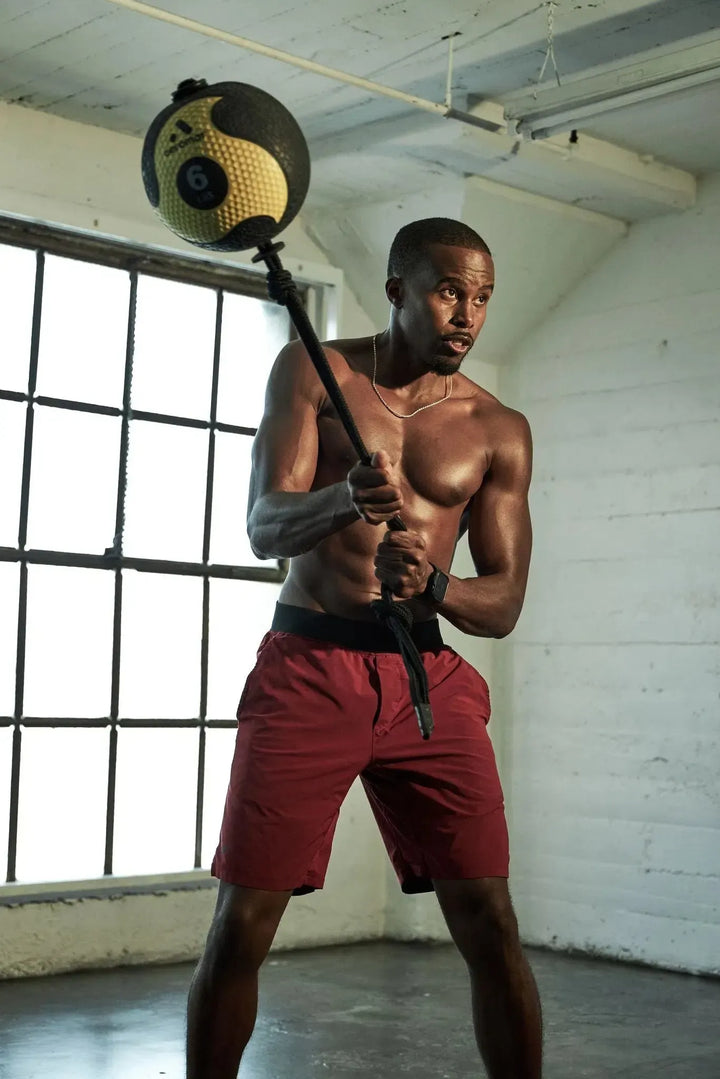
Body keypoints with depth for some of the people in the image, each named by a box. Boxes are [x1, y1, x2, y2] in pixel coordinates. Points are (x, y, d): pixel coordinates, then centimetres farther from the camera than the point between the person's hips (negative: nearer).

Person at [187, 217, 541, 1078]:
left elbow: (504, 604, 3)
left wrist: (429, 584, -20)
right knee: (240, 925, -3)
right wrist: (344, 500, -32)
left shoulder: (498, 431, 7)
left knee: (490, 926, -4)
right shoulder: (313, 371, 3)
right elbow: (263, 526, -9)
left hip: (427, 678, 2)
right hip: (308, 667, -1)